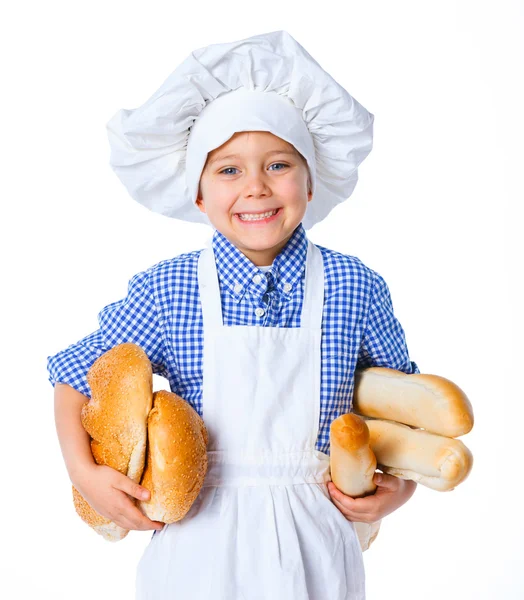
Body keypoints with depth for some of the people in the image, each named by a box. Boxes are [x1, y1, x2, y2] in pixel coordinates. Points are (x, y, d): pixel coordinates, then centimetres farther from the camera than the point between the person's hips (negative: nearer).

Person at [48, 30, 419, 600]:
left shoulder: (355, 287, -7)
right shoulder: (166, 291, -9)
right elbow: (74, 380, 1)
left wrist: (402, 480, -4)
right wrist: (84, 474, -11)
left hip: (313, 546, 1)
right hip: (198, 542, -1)